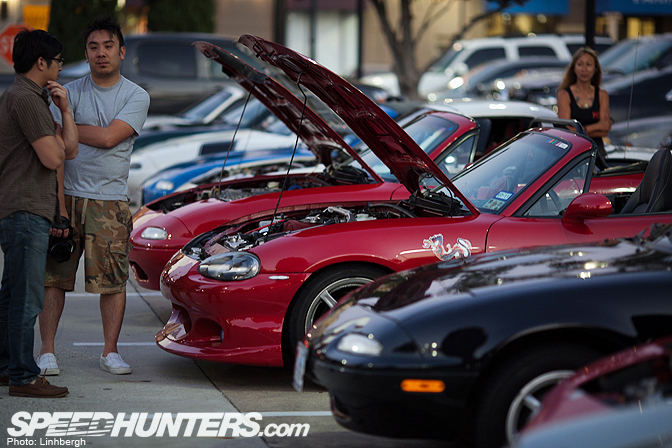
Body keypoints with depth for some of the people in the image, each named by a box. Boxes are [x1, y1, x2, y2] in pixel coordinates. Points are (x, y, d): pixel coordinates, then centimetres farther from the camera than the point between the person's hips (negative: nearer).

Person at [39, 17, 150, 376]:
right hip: (68, 195, 1)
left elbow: (108, 137, -13)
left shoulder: (136, 97, 3)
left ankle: (109, 352, 10)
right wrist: (58, 204, -11)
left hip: (110, 201, 0)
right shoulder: (69, 93, 5)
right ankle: (47, 351, 5)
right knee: (53, 276, -1)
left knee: (113, 279, -1)